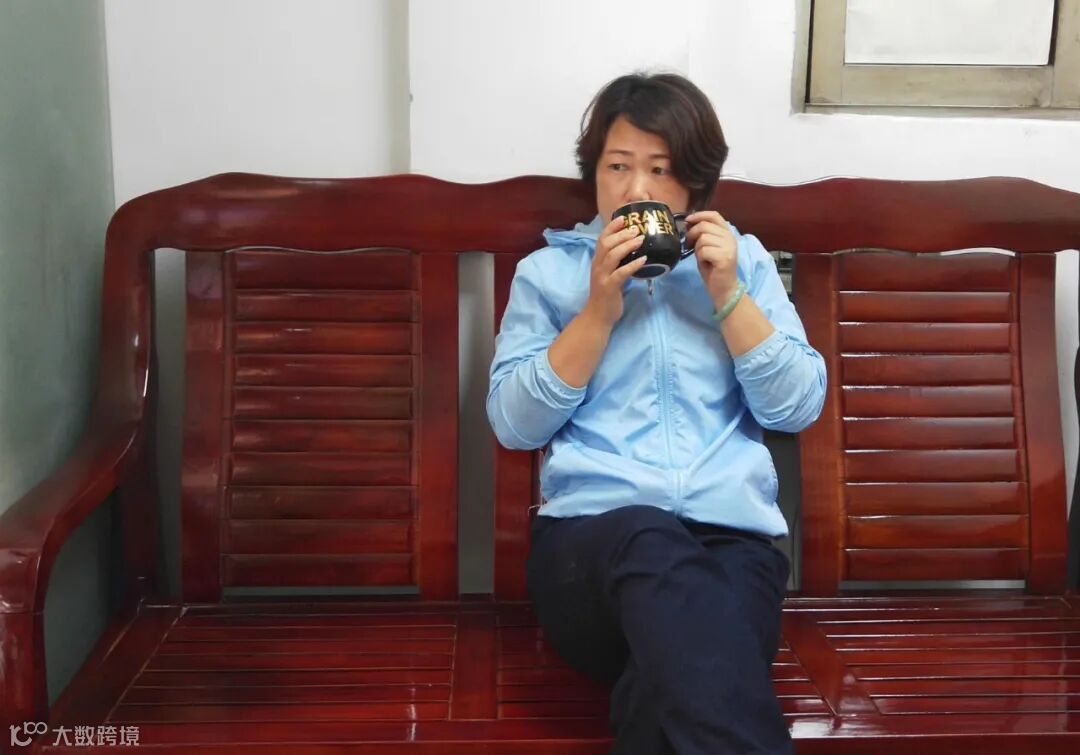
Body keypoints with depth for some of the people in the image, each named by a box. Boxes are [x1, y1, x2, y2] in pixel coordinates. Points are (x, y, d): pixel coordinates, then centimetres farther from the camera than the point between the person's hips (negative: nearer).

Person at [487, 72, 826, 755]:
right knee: (652, 542, -38)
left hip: (735, 535, 0)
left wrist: (728, 295, -4)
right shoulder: (549, 269, 15)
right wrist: (600, 309, -6)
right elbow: (514, 424, 3)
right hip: (591, 533, 0)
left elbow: (798, 409, 7)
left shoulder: (744, 260, 18)